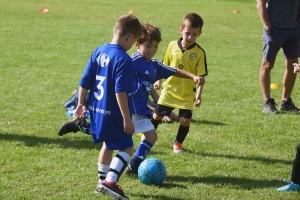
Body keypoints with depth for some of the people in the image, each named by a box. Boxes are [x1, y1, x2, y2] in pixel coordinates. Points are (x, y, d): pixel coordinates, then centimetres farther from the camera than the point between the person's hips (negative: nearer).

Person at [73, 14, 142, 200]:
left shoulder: (98, 52, 3)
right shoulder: (123, 59, -20)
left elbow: (84, 82, 7)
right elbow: (120, 92, -25)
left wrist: (81, 104, 18)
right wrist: (127, 118, -22)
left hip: (96, 110, 8)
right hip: (113, 114, -8)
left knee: (108, 144, 25)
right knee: (127, 148, 1)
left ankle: (103, 181, 35)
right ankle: (110, 181, -14)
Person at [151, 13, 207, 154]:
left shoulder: (199, 52, -11)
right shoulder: (172, 46, -4)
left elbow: (201, 76, -10)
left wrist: (199, 94, -14)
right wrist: (159, 81, 13)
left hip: (187, 94, -1)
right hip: (169, 89, 2)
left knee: (185, 120, -5)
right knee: (157, 115, 6)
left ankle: (178, 143, 20)